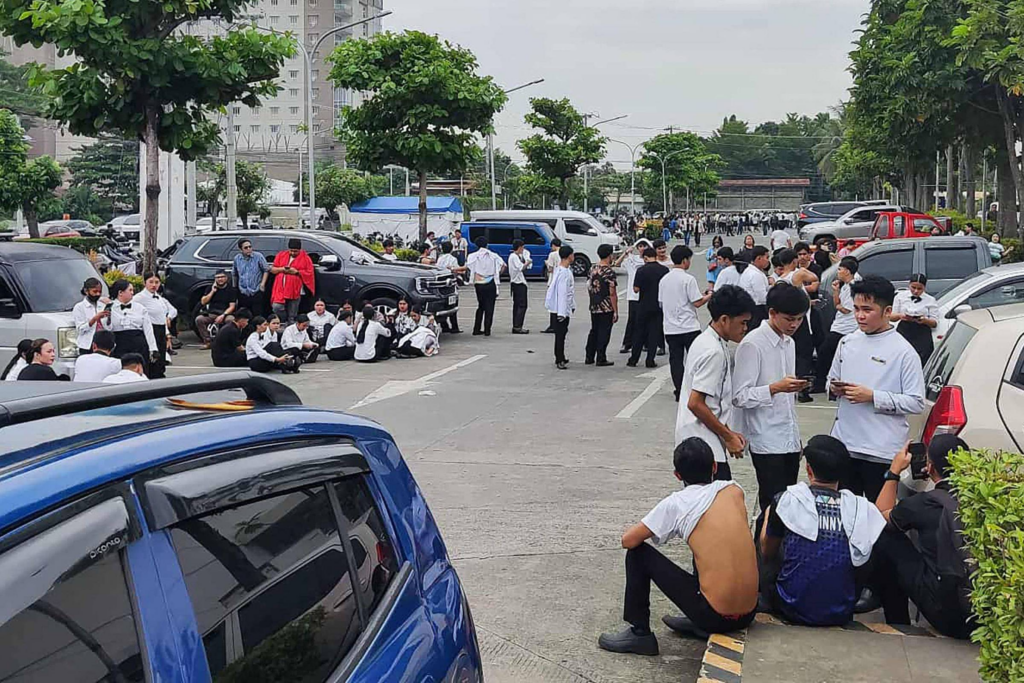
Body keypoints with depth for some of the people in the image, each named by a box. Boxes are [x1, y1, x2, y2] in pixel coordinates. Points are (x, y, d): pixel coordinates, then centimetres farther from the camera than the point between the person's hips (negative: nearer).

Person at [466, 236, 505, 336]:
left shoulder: (473, 256, 0)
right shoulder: (493, 256, 3)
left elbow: (467, 267, -11)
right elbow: (503, 265, -2)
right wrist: (498, 274, 10)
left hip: (479, 284, 1)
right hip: (491, 284, -1)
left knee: (481, 306, 16)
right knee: (489, 307, 5)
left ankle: (477, 329, 14)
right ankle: (487, 330, 0)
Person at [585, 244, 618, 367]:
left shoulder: (592, 268, 5)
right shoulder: (609, 271, -16)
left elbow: (588, 285, 13)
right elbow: (612, 293, -17)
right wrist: (616, 311, -13)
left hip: (593, 307, 7)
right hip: (606, 308, -7)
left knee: (594, 331, 16)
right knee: (604, 333, 1)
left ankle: (589, 358, 20)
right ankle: (601, 359, 3)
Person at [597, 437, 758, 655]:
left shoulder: (676, 504, -6)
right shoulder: (734, 490, 7)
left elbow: (628, 541, -2)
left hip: (714, 616, -5)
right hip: (748, 614, 5)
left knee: (638, 553, 6)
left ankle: (639, 632, 14)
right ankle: (700, 626, 34)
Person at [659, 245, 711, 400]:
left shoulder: (664, 280, 6)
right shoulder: (688, 279, -13)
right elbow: (697, 302, -14)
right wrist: (708, 296, 4)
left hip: (670, 328, 5)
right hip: (689, 327, -5)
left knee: (676, 359, 8)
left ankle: (679, 391, 9)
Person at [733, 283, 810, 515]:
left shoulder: (789, 343, 13)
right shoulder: (752, 344, -13)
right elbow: (740, 397, -17)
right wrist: (776, 388, -26)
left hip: (790, 439, 8)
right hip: (767, 441, -8)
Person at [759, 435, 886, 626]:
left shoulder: (786, 501, -7)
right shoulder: (861, 508, -7)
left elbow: (767, 553, 11)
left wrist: (769, 516, 33)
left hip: (794, 610, -1)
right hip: (840, 615, 1)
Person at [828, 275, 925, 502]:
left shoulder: (903, 351, -8)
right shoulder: (847, 343, 9)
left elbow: (916, 402, -12)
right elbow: (832, 380, 21)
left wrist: (872, 396, -18)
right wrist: (835, 388, -3)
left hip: (882, 451, -5)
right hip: (844, 443, 5)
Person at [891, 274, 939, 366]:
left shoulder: (931, 300, 8)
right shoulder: (901, 296, 10)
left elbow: (935, 323, 8)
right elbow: (891, 316, 11)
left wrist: (924, 320, -14)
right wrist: (900, 316, -12)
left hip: (922, 336, 0)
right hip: (903, 333, 1)